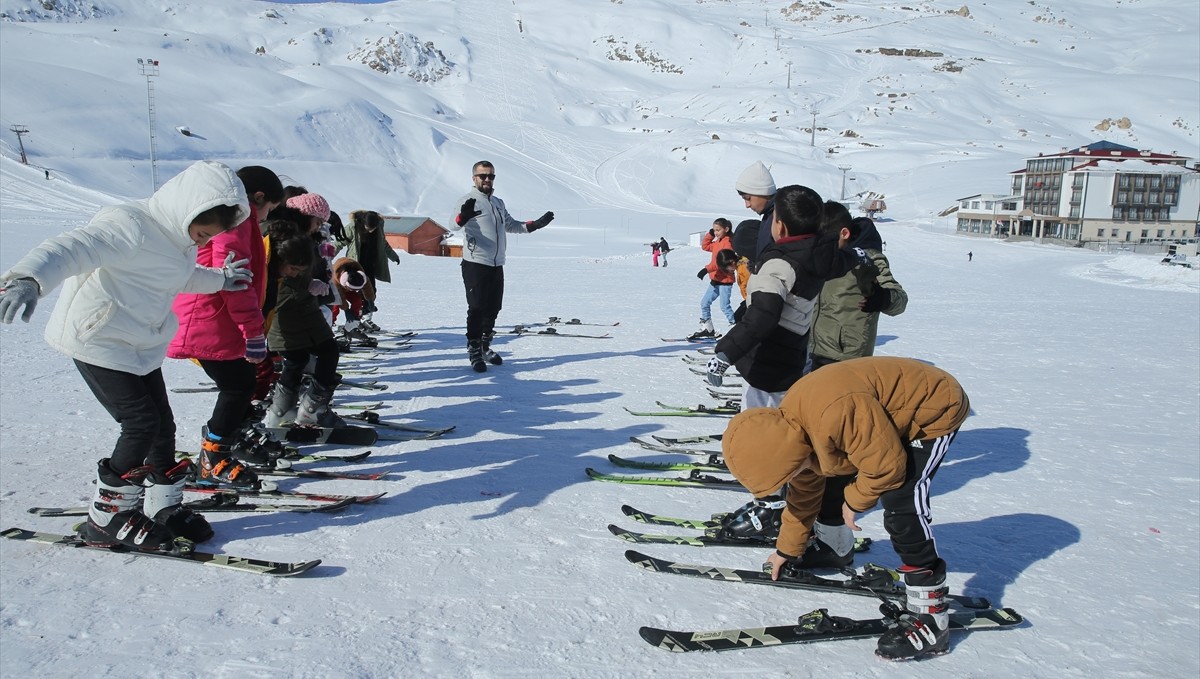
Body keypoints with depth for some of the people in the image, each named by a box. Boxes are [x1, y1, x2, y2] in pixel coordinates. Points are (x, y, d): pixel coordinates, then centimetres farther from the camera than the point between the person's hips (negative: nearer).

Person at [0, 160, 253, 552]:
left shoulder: (178, 235, 4)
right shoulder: (130, 226, -24)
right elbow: (71, 250, -38)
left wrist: (219, 280, 31)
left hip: (140, 345, 9)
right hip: (97, 341, -9)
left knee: (162, 425, 8)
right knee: (142, 424, -12)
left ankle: (164, 508, 23)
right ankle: (106, 519, 3)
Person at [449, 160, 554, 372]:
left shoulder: (498, 203, 18)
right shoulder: (468, 200, -6)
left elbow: (511, 225, 31)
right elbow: (453, 225, -22)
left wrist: (535, 224, 19)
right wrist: (463, 217, -45)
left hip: (497, 265, 7)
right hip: (475, 264, -7)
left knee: (493, 308, 12)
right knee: (477, 308, -5)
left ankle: (485, 347, 24)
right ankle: (474, 351, 3)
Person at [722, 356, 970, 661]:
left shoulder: (835, 414, -40)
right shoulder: (788, 426, -8)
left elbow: (887, 464, -30)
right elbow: (804, 491, 8)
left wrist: (855, 501, -12)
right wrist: (788, 549, 17)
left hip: (935, 407, -9)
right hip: (888, 413, 9)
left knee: (901, 504, -21)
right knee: (831, 480, 12)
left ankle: (930, 617, -13)